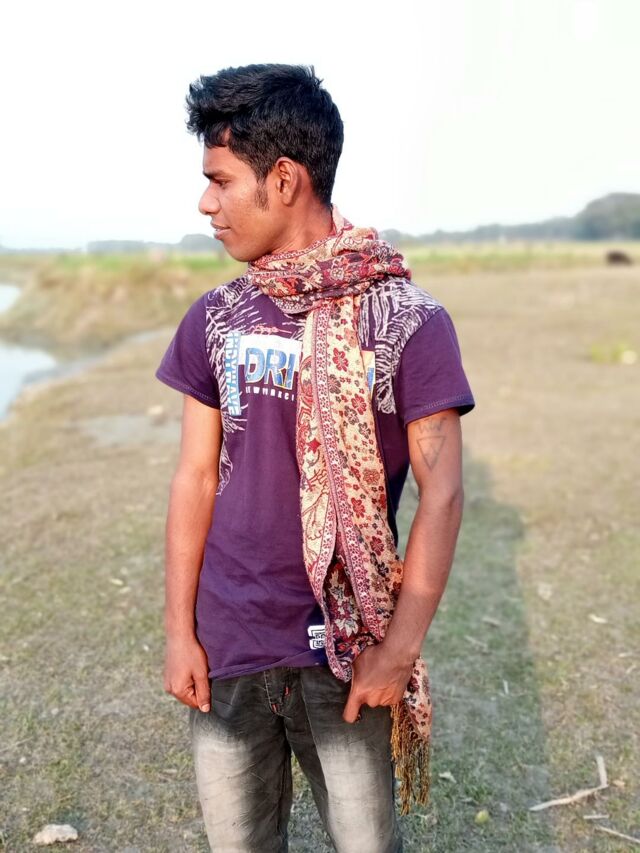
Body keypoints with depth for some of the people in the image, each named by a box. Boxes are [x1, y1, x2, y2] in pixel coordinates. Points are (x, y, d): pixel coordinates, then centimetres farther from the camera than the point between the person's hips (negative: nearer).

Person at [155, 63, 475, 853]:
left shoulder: (408, 321, -11)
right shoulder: (214, 320, 1)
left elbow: (441, 494, -9)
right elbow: (196, 477, 4)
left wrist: (399, 649, -10)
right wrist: (179, 630, 3)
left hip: (346, 652, -3)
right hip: (226, 645, 3)